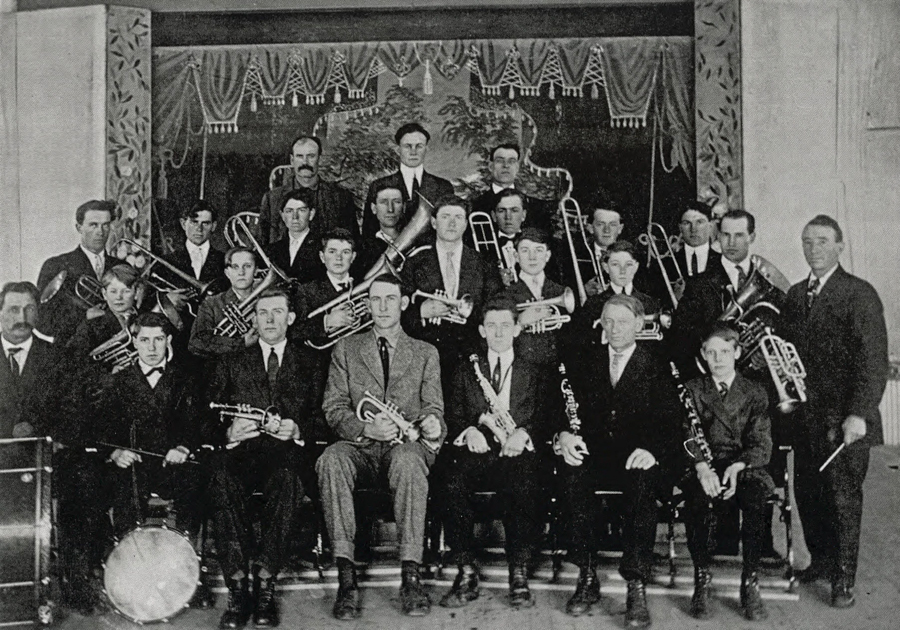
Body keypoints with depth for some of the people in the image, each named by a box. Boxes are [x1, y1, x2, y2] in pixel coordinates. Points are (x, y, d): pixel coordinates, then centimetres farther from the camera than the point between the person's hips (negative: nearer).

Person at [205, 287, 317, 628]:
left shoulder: (308, 363, 20)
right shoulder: (231, 362, 22)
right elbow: (209, 420, 14)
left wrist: (297, 430, -9)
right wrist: (229, 432, -8)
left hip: (288, 451, -1)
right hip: (242, 449, 1)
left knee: (285, 477, -38)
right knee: (223, 479, -35)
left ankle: (265, 584, -33)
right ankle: (238, 586, -32)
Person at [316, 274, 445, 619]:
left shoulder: (425, 353, 17)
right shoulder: (346, 349, 17)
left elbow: (433, 409, 11)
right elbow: (333, 408, 7)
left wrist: (432, 426, -15)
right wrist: (366, 428, -13)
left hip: (405, 444, -1)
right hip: (359, 446, 1)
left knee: (408, 461, -38)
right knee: (330, 460, -35)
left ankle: (411, 575, -37)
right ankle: (346, 576, -35)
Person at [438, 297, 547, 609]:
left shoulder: (533, 373, 19)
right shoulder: (465, 371, 22)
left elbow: (544, 420, 10)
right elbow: (452, 417, 14)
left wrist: (523, 433, -12)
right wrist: (469, 430, -9)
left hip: (517, 451, -1)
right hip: (475, 449, 1)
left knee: (523, 487, -35)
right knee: (452, 484, -32)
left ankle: (519, 574, -22)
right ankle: (467, 573, -22)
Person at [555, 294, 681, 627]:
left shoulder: (657, 367, 9)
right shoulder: (583, 360, 16)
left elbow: (670, 420, -1)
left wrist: (652, 449, -21)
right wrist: (564, 434, -13)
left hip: (636, 457, -1)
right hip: (591, 452, 2)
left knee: (644, 484, -35)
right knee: (572, 477, -31)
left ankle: (636, 585, -29)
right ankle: (586, 578, -22)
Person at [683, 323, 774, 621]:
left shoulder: (755, 392, 12)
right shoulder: (692, 389, 13)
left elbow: (761, 444, 1)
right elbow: (687, 435, 0)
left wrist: (737, 467, -19)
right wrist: (702, 467, -21)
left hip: (744, 468, 0)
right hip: (703, 468, 0)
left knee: (757, 493, -34)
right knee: (699, 497, -34)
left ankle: (750, 582, -25)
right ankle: (702, 581, -23)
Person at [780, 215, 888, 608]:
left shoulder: (860, 294, -9)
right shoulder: (795, 295, 12)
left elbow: (873, 359, -14)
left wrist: (859, 413, -21)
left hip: (845, 419, -6)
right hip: (806, 414, 6)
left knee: (844, 498, 2)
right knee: (807, 492, 10)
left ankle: (844, 579, 14)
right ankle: (821, 560, 29)